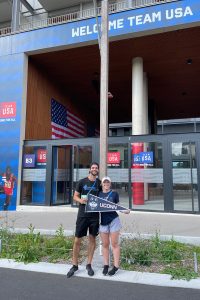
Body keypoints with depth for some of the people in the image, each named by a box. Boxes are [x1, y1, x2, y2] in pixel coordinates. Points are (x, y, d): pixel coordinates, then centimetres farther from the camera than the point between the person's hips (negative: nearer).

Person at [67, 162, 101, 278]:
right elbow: (75, 196, 5)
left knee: (92, 239, 10)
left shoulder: (100, 183, 4)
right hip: (82, 215, -1)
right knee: (77, 240, 3)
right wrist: (80, 200, -15)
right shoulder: (82, 182, 0)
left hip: (95, 215, 1)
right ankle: (75, 265, 20)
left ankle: (89, 265, 25)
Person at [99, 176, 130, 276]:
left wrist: (125, 211, -10)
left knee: (114, 244, 2)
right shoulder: (99, 194, 5)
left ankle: (116, 266, 9)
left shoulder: (114, 194, 1)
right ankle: (106, 265, 21)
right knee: (105, 244, 10)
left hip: (113, 220, -2)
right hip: (103, 221, 2)